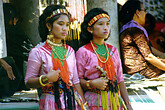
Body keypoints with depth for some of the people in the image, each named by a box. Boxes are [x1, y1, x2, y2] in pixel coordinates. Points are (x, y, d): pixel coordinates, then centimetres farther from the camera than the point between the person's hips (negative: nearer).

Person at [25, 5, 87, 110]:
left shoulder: (70, 50, 11)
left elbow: (76, 81, 12)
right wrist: (46, 79, -21)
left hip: (72, 100, 4)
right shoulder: (38, 52, -5)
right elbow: (28, 82, -5)